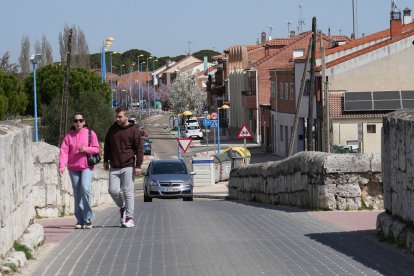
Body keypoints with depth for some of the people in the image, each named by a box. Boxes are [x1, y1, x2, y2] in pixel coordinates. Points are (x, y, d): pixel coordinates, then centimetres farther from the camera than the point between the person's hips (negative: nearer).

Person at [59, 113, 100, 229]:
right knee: (77, 194, 6)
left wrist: (86, 149, -15)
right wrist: (61, 166, -15)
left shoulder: (90, 133, 3)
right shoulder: (69, 136, 7)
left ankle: (88, 218, -12)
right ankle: (80, 220, 12)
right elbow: (64, 151, -3)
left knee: (85, 188, -22)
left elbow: (97, 149, 4)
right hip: (73, 168, 3)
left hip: (87, 167, -3)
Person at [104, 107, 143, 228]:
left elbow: (139, 149, -4)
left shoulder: (133, 130, -3)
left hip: (128, 167, -4)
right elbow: (107, 145, 21)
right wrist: (106, 160, 15)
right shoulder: (112, 129, 10)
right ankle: (122, 208, 22)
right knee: (113, 190, -4)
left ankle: (129, 219, 0)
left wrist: (138, 166, -10)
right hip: (114, 167, 4)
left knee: (128, 192, -4)